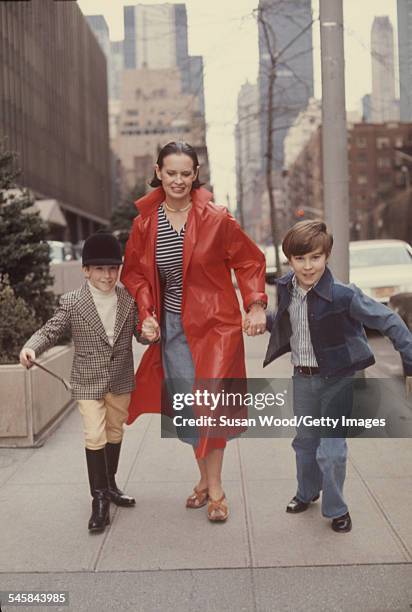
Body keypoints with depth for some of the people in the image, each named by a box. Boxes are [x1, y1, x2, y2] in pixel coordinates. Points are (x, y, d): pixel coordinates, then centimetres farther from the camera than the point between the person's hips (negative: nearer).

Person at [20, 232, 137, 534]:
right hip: (88, 383, -3)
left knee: (115, 433, 18)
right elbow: (50, 331, -7)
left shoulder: (130, 300, -3)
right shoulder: (72, 302, -10)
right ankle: (99, 499, 5)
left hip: (121, 381, 3)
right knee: (95, 437, -7)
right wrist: (31, 348, -26)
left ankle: (109, 484, 37)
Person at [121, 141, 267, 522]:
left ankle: (214, 488, 9)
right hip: (172, 326, 3)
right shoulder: (145, 222, 2)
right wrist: (146, 314, -2)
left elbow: (250, 260, 2)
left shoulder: (216, 219, -7)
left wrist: (256, 305, -8)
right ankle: (207, 479, 26)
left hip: (214, 324, -3)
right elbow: (134, 273, 11)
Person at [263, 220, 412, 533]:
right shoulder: (286, 288, -7)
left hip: (337, 379, -5)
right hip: (302, 377, 5)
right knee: (305, 440, 21)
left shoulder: (344, 295, -24)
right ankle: (307, 492, 45)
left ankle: (336, 508, 22)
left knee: (331, 450, -2)